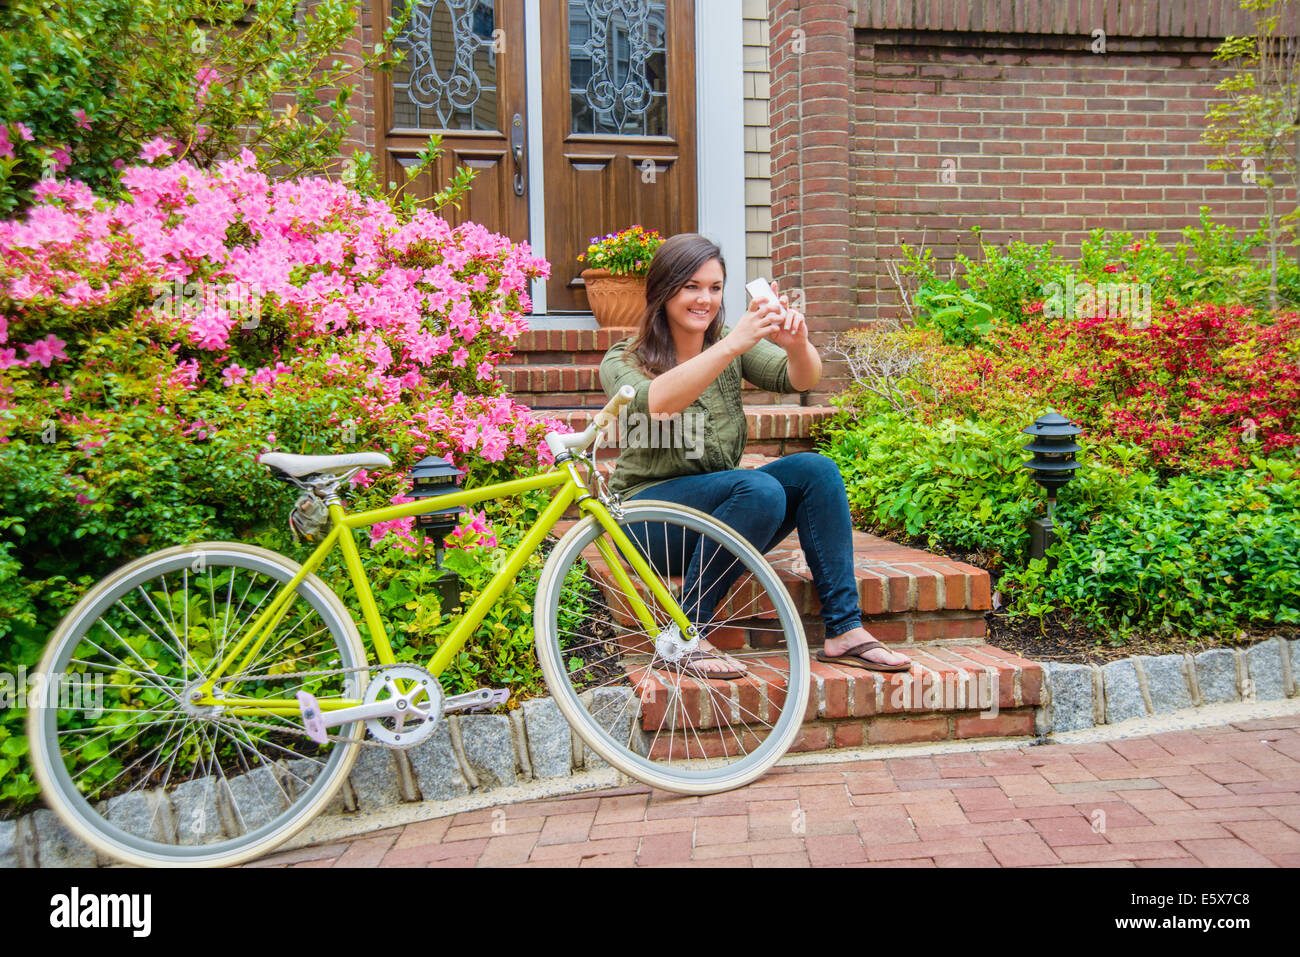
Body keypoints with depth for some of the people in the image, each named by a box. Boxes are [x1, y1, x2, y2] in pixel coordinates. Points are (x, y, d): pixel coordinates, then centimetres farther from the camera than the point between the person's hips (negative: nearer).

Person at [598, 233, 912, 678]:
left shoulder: (732, 346, 7)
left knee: (816, 470, -19)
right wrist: (734, 343, -39)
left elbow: (800, 379, -9)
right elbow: (655, 401, -30)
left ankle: (844, 630, -16)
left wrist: (798, 343, -32)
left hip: (720, 509, 5)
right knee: (760, 488, -30)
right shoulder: (623, 361, -7)